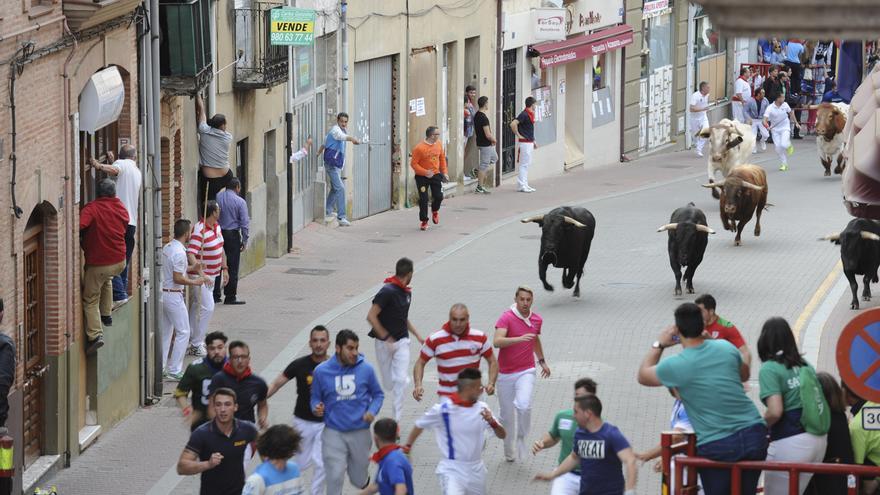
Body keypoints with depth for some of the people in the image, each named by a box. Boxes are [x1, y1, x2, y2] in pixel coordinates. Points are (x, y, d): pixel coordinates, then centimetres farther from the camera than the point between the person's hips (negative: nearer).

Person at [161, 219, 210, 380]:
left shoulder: (167, 247, 9)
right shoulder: (179, 252, -20)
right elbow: (178, 279, -21)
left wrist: (195, 277, 23)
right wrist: (194, 282, -7)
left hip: (163, 293, 9)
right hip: (174, 295, -9)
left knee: (165, 332, 14)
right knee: (183, 332, -2)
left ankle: (160, 368, 17)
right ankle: (174, 370, -3)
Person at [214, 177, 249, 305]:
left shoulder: (217, 197, 1)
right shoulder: (240, 201, -7)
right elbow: (244, 223, -7)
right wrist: (245, 241, 0)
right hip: (232, 235, -4)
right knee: (232, 266, 3)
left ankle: (215, 295, 12)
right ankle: (230, 297, 5)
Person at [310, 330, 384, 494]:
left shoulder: (366, 369, -4)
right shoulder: (322, 371, -5)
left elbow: (378, 394, 8)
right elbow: (315, 397, 8)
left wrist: (372, 411, -11)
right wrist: (316, 408, -14)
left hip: (360, 432, 1)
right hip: (334, 433, -1)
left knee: (359, 481, 12)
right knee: (334, 479, -8)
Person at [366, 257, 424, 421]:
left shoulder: (406, 293, 9)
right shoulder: (388, 291, -16)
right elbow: (371, 316, -19)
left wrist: (418, 336, 16)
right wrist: (386, 338, -20)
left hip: (402, 341, 5)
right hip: (384, 342, -5)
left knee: (400, 380, -7)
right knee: (388, 383, 4)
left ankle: (396, 421, -3)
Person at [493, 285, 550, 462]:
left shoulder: (537, 319, 4)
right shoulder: (506, 318, -13)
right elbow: (497, 341, -29)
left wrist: (542, 361, 33)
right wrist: (519, 339, -41)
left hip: (526, 371, 2)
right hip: (505, 373, -2)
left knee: (524, 406, -24)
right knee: (506, 414, 7)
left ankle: (521, 438, 2)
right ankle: (508, 452, 26)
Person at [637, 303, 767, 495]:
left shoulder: (675, 366, -8)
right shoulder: (726, 348, 4)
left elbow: (643, 376, 13)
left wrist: (659, 345, 23)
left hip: (716, 446, -4)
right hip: (753, 434, 4)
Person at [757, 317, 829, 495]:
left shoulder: (769, 369, -8)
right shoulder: (805, 365, 12)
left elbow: (775, 412, -18)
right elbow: (817, 401, 18)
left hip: (790, 444, -7)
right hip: (818, 439, 7)